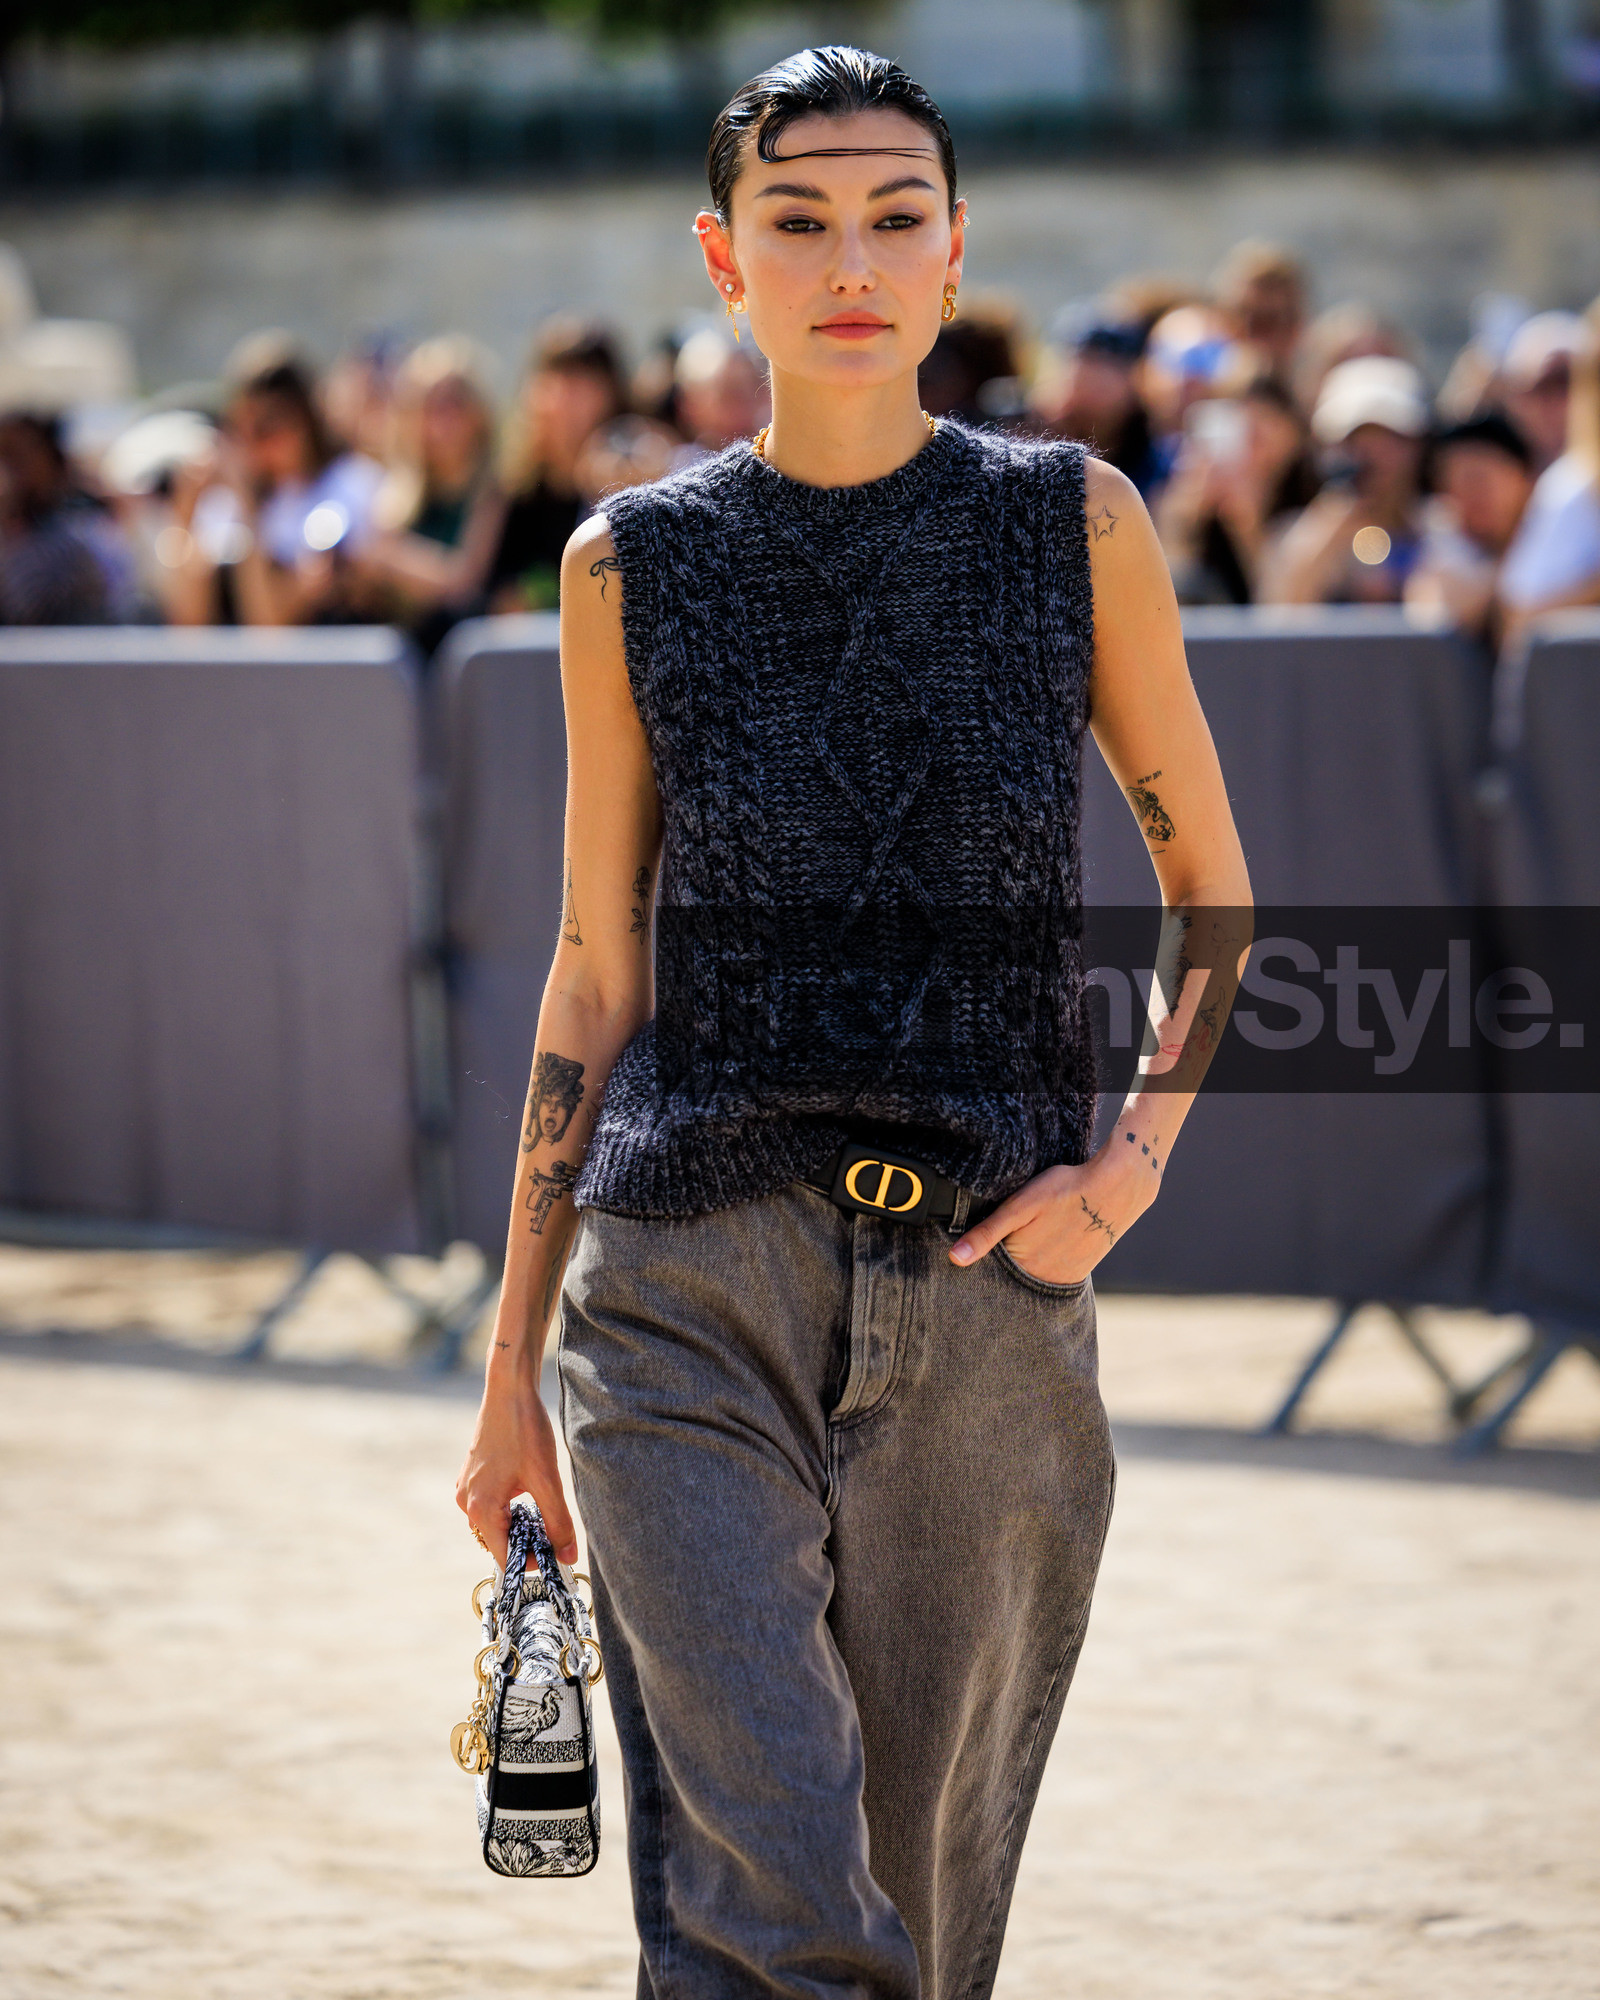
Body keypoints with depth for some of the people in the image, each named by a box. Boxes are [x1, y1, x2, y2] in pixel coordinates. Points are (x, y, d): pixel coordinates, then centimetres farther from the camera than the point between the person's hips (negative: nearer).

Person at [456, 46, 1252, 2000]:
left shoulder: (1073, 525, 4)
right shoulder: (633, 568, 4)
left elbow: (1211, 886, 13)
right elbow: (596, 976, 10)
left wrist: (1132, 1157, -4)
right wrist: (510, 1372, 11)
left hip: (989, 1294, 1)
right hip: (694, 1292, -1)